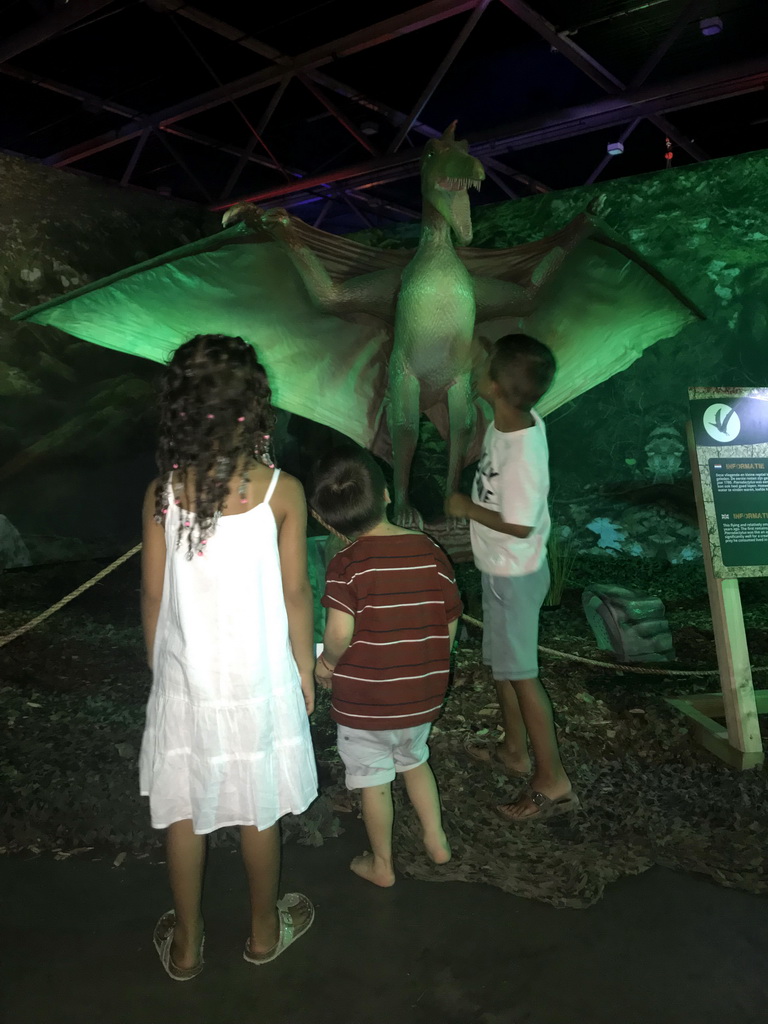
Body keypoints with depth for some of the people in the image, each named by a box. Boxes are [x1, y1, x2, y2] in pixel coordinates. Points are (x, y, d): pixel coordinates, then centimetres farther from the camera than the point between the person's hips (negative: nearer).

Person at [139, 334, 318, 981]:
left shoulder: (163, 492, -11)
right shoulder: (281, 491, -16)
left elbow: (154, 596, -3)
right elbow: (295, 594, -9)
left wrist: (159, 668, 12)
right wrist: (305, 669, 5)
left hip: (184, 677, 2)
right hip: (258, 677, -1)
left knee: (184, 807, 18)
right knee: (258, 808, 18)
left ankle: (186, 944, 37)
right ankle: (265, 930, 39)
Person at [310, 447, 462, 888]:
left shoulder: (347, 565, -20)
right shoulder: (431, 552, -7)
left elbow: (340, 632, -30)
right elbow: (450, 625, -1)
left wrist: (326, 663, -9)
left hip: (363, 701, -4)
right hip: (422, 695, 4)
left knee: (374, 780, 17)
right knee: (414, 760, 30)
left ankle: (382, 864, 34)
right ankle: (437, 840, 40)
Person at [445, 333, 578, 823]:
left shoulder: (522, 453, -32)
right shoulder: (509, 423, -5)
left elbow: (519, 526, -27)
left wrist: (466, 508, -16)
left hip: (514, 575, -9)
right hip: (500, 568, 9)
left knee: (520, 672, 3)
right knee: (502, 661, 22)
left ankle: (553, 781, 17)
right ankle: (514, 749, 41)